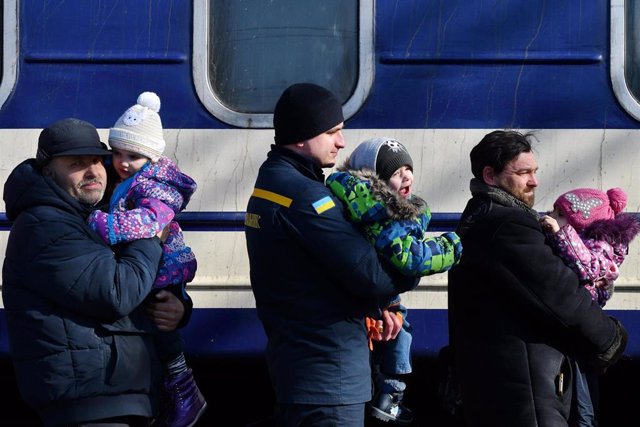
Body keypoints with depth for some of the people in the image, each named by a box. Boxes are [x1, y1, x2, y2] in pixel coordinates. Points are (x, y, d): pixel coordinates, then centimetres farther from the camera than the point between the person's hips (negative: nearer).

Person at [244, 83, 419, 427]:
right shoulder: (303, 195, -19)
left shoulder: (270, 184, 12)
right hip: (328, 373, -10)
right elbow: (369, 275, -22)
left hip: (293, 357, 10)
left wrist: (373, 306, 6)